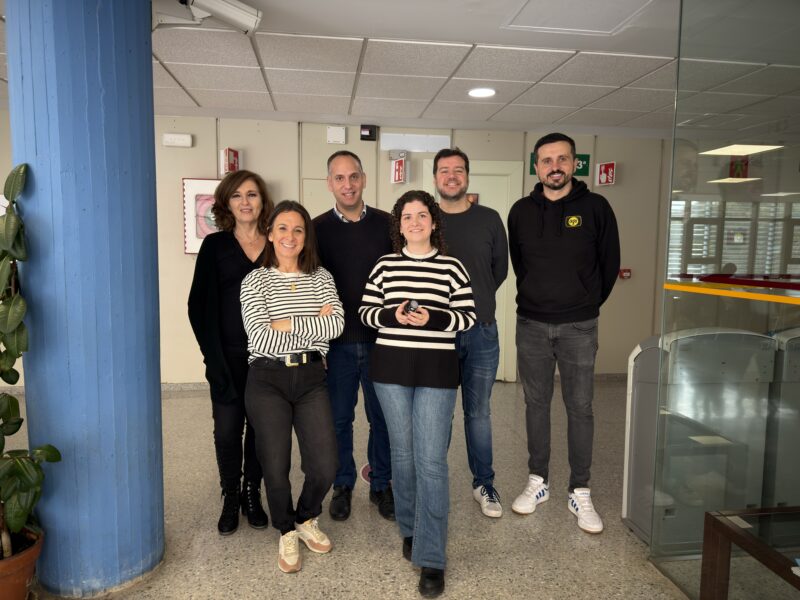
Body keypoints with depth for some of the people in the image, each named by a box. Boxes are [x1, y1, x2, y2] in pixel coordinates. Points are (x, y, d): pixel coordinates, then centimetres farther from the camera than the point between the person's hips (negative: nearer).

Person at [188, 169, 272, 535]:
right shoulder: (215, 245, 2)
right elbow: (199, 304, 0)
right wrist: (213, 355, -9)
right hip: (228, 357, -1)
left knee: (261, 428, 9)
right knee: (227, 431, 4)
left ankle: (252, 495, 29)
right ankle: (230, 498, 25)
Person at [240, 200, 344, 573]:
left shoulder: (321, 278, 8)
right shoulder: (255, 281, 0)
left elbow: (336, 324, -8)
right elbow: (261, 339, -12)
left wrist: (286, 324, -14)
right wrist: (314, 325, -10)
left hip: (311, 377, 2)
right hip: (267, 380, -2)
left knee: (325, 467, -1)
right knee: (276, 467, 5)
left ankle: (306, 520, 33)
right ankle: (287, 533, 34)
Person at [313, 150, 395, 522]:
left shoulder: (386, 224, 1)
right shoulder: (318, 228, 0)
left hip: (381, 340, 1)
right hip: (337, 342, 0)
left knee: (382, 417, 11)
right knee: (339, 418, 11)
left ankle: (381, 485, 29)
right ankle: (343, 486, 30)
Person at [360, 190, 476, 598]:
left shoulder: (452, 268, 1)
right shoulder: (384, 266, 5)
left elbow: (469, 316, 0)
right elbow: (365, 313, 6)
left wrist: (433, 319, -16)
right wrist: (391, 315, -14)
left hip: (436, 371, -2)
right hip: (391, 368, 2)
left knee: (431, 460, -5)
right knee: (402, 453, 13)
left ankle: (432, 559, 4)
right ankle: (410, 531, 34)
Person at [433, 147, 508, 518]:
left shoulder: (489, 219, 4)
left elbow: (500, 269, 11)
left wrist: (475, 300, 7)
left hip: (481, 330, 1)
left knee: (479, 412, 11)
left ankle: (484, 484, 25)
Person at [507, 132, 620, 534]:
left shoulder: (596, 208, -2)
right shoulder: (521, 211, 3)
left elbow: (610, 264, 5)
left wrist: (586, 303, 11)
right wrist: (537, 299, 13)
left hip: (579, 327, -2)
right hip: (531, 324, 2)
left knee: (580, 407, 3)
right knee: (536, 404, 9)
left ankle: (580, 492, 16)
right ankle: (538, 481, 24)